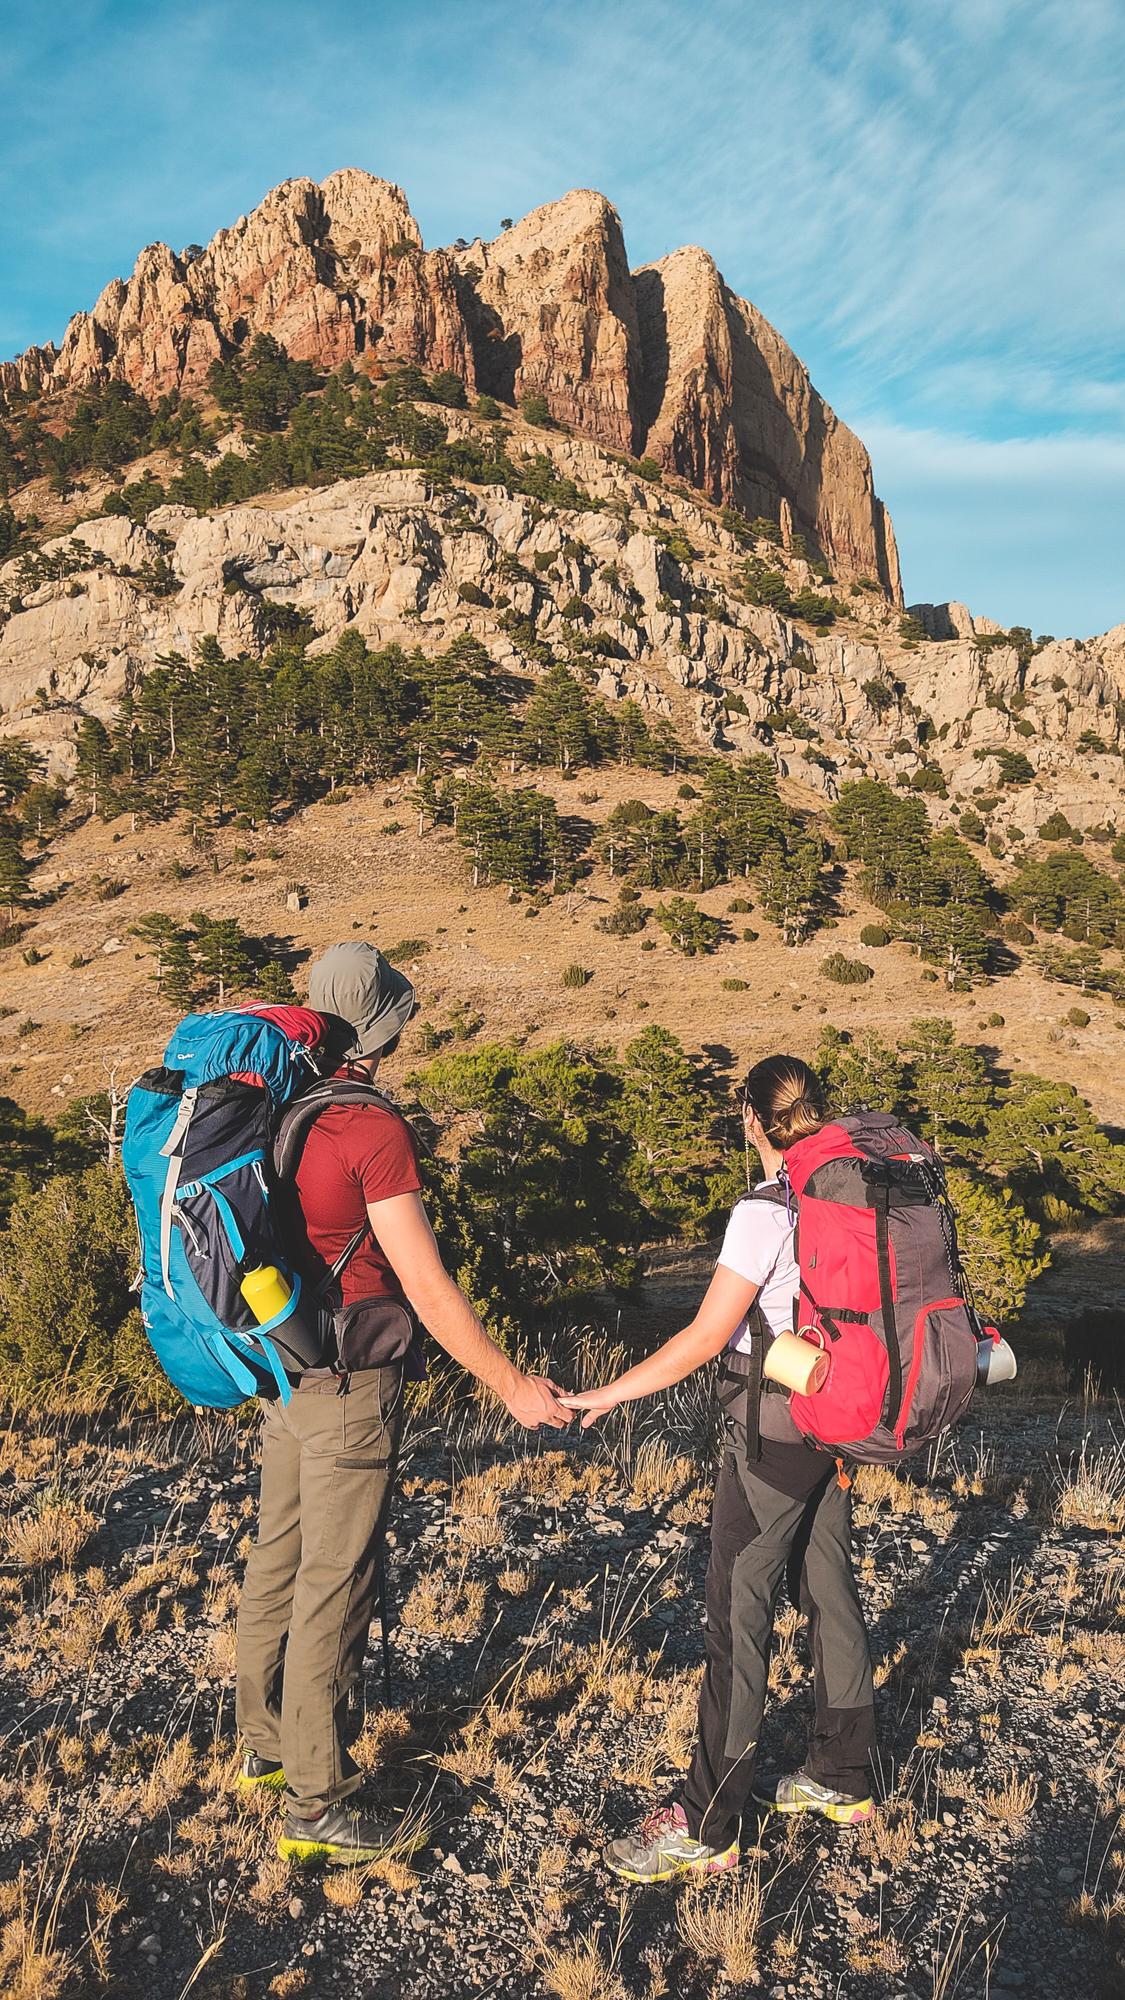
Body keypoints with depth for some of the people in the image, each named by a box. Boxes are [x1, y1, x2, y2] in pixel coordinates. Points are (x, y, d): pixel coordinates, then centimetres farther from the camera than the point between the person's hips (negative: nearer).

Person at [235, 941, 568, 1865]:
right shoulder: (373, 1131, -22)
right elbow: (427, 1288, -21)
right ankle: (315, 1805, 19)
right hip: (349, 1384, -8)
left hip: (280, 1369, 8)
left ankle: (267, 1742, 40)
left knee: (279, 1560, 21)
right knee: (335, 1584, 4)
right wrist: (512, 1386, -11)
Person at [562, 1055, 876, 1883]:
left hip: (772, 1428, -8)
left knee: (739, 1613, -2)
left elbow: (705, 1338, -20)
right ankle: (843, 1777, 33)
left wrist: (606, 1395, -12)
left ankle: (707, 1824, 7)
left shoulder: (765, 1211, -19)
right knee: (829, 1588, 18)